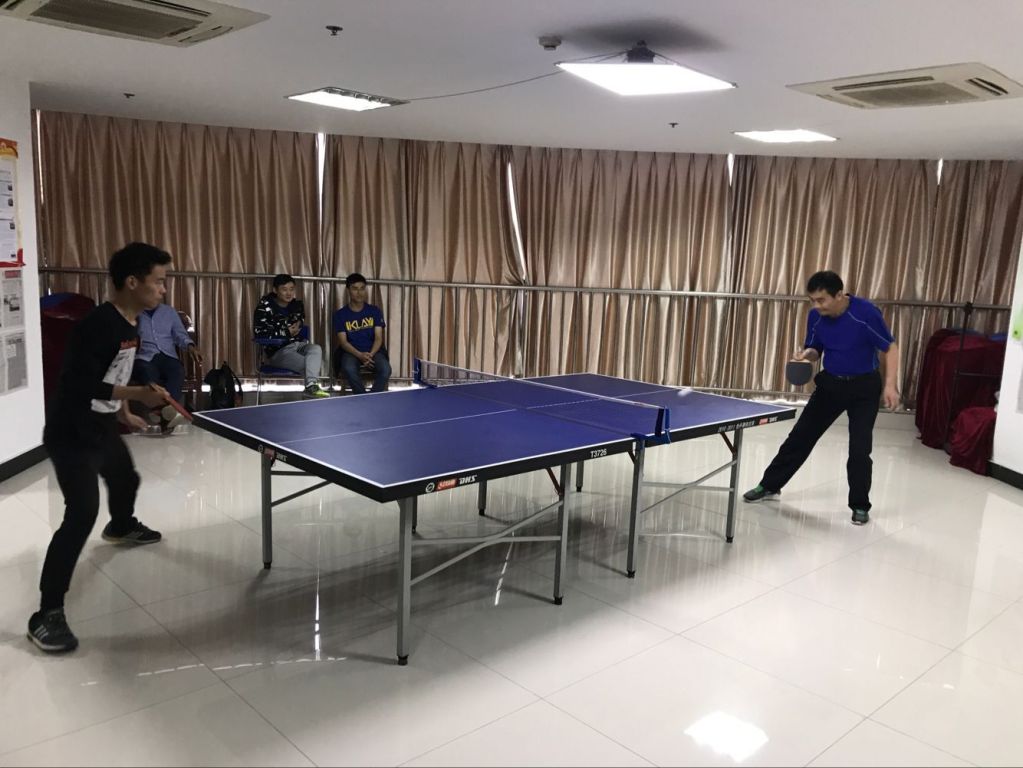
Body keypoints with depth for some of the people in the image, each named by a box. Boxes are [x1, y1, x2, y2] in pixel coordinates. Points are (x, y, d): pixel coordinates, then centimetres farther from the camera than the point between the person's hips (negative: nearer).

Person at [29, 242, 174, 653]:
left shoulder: (131, 324, 3)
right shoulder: (98, 325, -26)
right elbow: (79, 384, -31)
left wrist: (124, 412, 26)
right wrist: (138, 394, -37)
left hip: (102, 428, 10)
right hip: (70, 435, -10)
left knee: (126, 480, 30)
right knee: (82, 513, -17)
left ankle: (121, 527, 65)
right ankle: (47, 615, -10)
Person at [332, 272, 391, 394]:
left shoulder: (375, 311, 6)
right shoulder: (340, 314, 3)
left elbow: (378, 338, 0)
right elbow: (343, 341, -4)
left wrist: (370, 354, -20)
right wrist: (360, 355, -22)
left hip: (373, 351, 1)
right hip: (351, 352, -1)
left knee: (385, 369, -31)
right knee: (348, 369, -36)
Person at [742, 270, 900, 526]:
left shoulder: (866, 312, -23)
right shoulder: (815, 317, -8)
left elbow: (890, 348, -14)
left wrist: (890, 385, -22)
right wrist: (807, 353, -17)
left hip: (864, 386, -4)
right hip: (830, 383, 4)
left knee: (859, 449, -7)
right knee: (800, 436, 7)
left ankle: (860, 505, 13)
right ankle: (770, 485, 20)